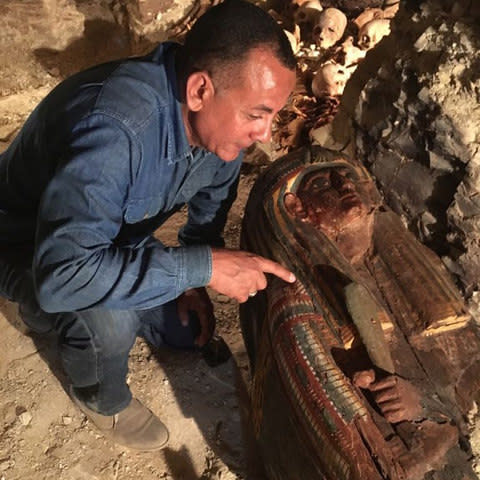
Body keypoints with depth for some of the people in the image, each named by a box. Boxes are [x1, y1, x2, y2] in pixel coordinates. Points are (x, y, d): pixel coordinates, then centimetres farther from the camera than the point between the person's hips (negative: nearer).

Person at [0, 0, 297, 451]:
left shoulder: (218, 118, -18)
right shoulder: (113, 127, -42)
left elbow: (213, 198, 2)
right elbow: (61, 274, -48)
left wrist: (192, 285, -6)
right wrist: (201, 267, -44)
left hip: (117, 237, 7)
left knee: (187, 332, 9)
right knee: (108, 320, -34)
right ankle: (100, 398, 3)